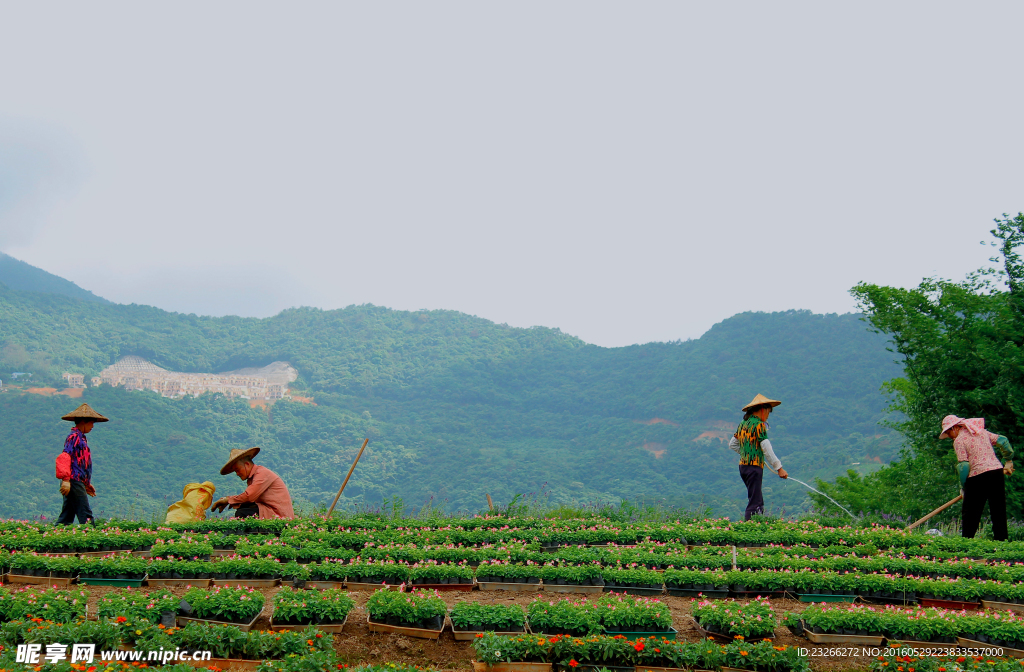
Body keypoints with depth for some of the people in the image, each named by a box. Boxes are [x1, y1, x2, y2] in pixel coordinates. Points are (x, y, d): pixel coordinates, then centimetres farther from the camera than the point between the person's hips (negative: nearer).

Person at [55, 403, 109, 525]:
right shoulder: (74, 436, -8)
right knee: (85, 516, -11)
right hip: (74, 481, -10)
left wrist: (87, 483, 30)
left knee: (66, 517, 8)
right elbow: (64, 457, -19)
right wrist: (66, 479, -26)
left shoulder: (81, 437, 21)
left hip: (78, 482, 10)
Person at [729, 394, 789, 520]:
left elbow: (732, 444, 23)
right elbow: (767, 449, -15)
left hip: (743, 466, 9)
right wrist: (779, 468, -12)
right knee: (754, 502, -9)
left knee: (759, 501, 13)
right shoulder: (759, 424, -11)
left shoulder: (743, 424, 14)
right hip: (754, 467, -9)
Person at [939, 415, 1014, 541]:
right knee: (999, 512, 9)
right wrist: (1008, 461, 30)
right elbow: (1003, 441, 17)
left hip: (978, 476, -6)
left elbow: (963, 466, -10)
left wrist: (964, 488, -1)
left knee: (970, 515, 3)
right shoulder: (981, 431, 16)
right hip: (998, 471, 6)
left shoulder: (959, 440, -4)